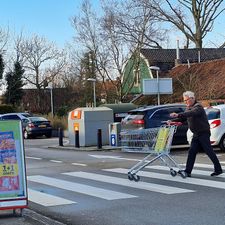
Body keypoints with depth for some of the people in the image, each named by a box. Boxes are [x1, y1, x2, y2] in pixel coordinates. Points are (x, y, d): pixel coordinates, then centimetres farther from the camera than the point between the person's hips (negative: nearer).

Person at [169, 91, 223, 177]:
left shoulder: (198, 107, -15)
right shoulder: (188, 108, 14)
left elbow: (191, 113, -34)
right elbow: (183, 118, 12)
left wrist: (178, 115, -46)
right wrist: (172, 121, -3)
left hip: (204, 133, -9)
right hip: (196, 134, 9)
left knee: (209, 151, -4)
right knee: (192, 152, 1)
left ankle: (218, 169, 7)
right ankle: (188, 171, 0)